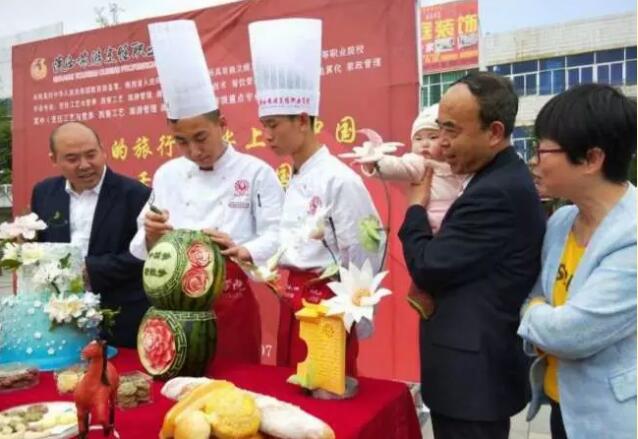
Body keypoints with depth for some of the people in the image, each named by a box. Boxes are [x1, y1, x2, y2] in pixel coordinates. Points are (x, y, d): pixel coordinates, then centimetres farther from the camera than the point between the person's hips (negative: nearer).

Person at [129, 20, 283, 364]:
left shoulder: (255, 172, -4)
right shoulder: (166, 175, 7)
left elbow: (277, 237, -10)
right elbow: (143, 246, 9)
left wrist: (240, 251, -28)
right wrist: (152, 237, -12)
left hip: (232, 303, -3)